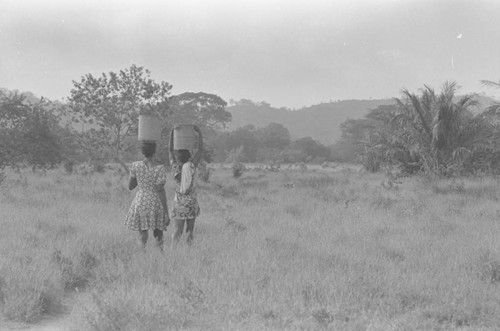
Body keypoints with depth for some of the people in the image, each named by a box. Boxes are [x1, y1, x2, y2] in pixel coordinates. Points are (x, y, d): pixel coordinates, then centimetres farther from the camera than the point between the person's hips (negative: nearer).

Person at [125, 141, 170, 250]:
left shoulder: (135, 166, -4)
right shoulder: (160, 169, -12)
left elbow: (130, 186, 5)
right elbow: (161, 191, -14)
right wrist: (166, 213, -10)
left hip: (140, 203, 2)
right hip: (156, 204, -1)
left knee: (142, 236, 6)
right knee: (158, 235, 14)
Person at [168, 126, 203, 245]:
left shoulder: (175, 168, -7)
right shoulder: (192, 166, -10)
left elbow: (170, 150, 3)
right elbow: (201, 150, -3)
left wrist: (172, 132, 6)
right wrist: (199, 133, 1)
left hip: (178, 204, 0)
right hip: (192, 204, 0)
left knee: (178, 231, 1)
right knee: (190, 230, 11)